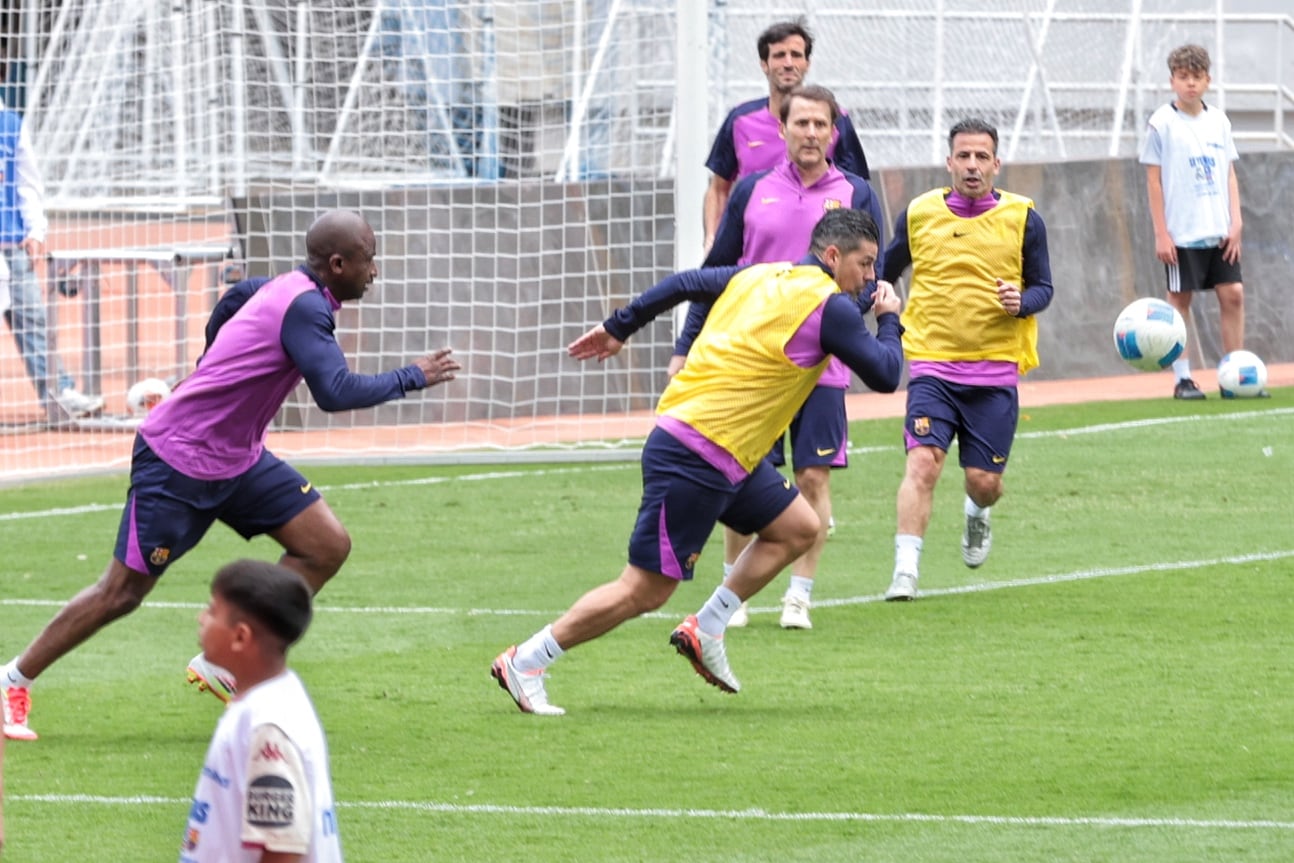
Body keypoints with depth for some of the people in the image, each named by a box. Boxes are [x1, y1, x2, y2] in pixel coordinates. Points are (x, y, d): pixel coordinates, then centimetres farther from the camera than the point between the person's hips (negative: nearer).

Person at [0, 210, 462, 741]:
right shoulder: (303, 307, -25)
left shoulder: (291, 289, 3)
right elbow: (335, 393, -34)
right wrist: (412, 378, -22)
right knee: (124, 592, -4)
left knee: (327, 546, -1)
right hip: (178, 461, -10)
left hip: (237, 458, 10)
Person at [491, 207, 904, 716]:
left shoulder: (760, 277, 11)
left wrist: (618, 328, 26)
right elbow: (884, 376, -10)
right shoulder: (829, 307, -13)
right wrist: (889, 320, 8)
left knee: (798, 528, 14)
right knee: (645, 592, -5)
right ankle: (525, 663, 2)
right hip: (695, 459, -10)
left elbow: (683, 285, 17)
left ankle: (705, 632, 15)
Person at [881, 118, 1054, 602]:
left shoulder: (1022, 218, 1)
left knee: (984, 481, 4)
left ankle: (977, 514, 42)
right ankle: (905, 572, -19)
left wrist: (1022, 302, -15)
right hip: (932, 366, 0)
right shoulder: (918, 215, 4)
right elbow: (886, 272, 21)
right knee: (923, 462, -19)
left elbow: (1042, 286, 5)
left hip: (996, 372, 1)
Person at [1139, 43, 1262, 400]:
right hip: (1182, 233, -4)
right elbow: (1154, 180, -4)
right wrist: (1161, 233, -8)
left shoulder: (1219, 121, 10)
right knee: (1179, 300, 0)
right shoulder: (1162, 123, -3)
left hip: (1220, 231, 4)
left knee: (1233, 294, 0)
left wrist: (1236, 223, 3)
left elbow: (1230, 175, 13)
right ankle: (1182, 379, 5)